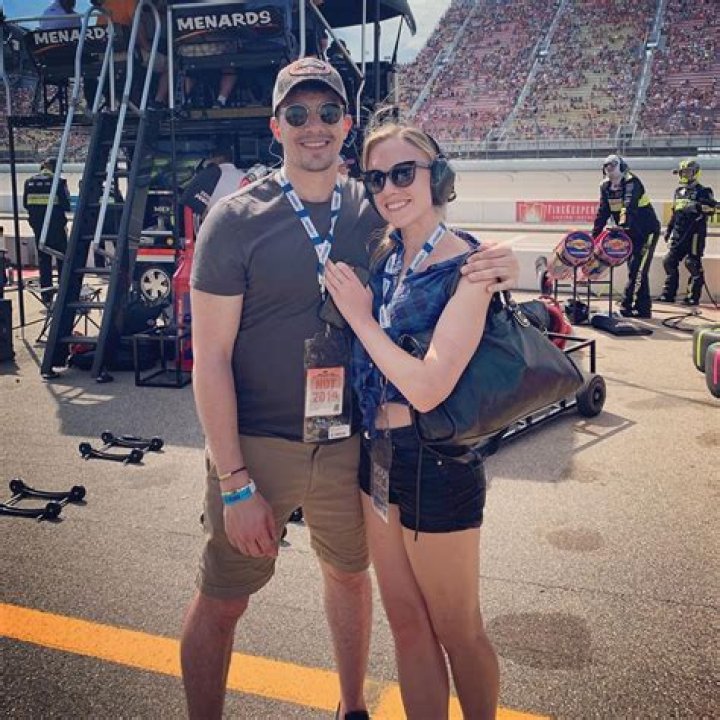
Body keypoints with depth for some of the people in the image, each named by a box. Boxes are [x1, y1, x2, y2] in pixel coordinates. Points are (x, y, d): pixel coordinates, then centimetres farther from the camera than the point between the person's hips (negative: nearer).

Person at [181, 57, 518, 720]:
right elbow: (210, 358, -12)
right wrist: (235, 484, -16)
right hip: (258, 446, -4)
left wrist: (494, 270, -15)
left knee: (349, 572, 22)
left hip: (349, 443, 4)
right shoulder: (236, 220, -11)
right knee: (222, 603, 9)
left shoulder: (375, 212, -1)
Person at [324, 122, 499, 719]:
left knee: (456, 632, 14)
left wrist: (360, 316, -16)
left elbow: (427, 389, -24)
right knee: (407, 624, 19)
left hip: (436, 465, -7)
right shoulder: (383, 254, 4)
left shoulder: (466, 268, -17)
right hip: (377, 454, 7)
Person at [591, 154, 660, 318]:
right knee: (634, 269, 8)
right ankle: (643, 307, 14)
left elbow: (629, 207, -35)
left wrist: (622, 225, -51)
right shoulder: (606, 186, 3)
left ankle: (627, 305, -15)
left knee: (637, 269, -12)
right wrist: (594, 235, -1)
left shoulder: (631, 182, -19)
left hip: (647, 231, -8)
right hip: (630, 233, 8)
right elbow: (603, 212, 5)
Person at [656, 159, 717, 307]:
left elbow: (711, 208, -15)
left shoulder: (703, 191, -2)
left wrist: (697, 207, -29)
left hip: (695, 233, -7)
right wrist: (668, 229, 23)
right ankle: (668, 294, 11)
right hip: (679, 233, 7)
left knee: (693, 264, -7)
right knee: (669, 262, 4)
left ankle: (693, 296, -1)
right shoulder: (679, 191, 18)